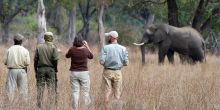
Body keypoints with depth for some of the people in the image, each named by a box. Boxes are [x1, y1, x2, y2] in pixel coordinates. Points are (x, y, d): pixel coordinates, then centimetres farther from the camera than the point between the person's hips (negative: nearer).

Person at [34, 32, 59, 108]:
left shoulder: (39, 47, 4)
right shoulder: (53, 47, -2)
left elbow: (35, 60, 3)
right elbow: (55, 60, -10)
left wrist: (36, 71, 9)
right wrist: (55, 70, 1)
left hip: (40, 69, 2)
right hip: (50, 69, -2)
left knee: (40, 90, 4)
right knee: (52, 89, 2)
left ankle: (39, 106, 3)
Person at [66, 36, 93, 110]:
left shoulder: (72, 49, -8)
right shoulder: (86, 50, -7)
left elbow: (67, 56, 13)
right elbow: (91, 56, 14)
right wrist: (87, 46, 17)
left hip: (74, 73, 1)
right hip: (84, 73, -1)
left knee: (75, 92, 4)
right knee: (86, 92, 6)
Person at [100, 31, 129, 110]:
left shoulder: (105, 48, -8)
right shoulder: (123, 49, -3)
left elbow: (102, 62, -15)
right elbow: (126, 63, -4)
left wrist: (105, 64, 8)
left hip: (107, 72, -1)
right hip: (117, 72, 1)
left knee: (107, 92, 4)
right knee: (117, 94, 7)